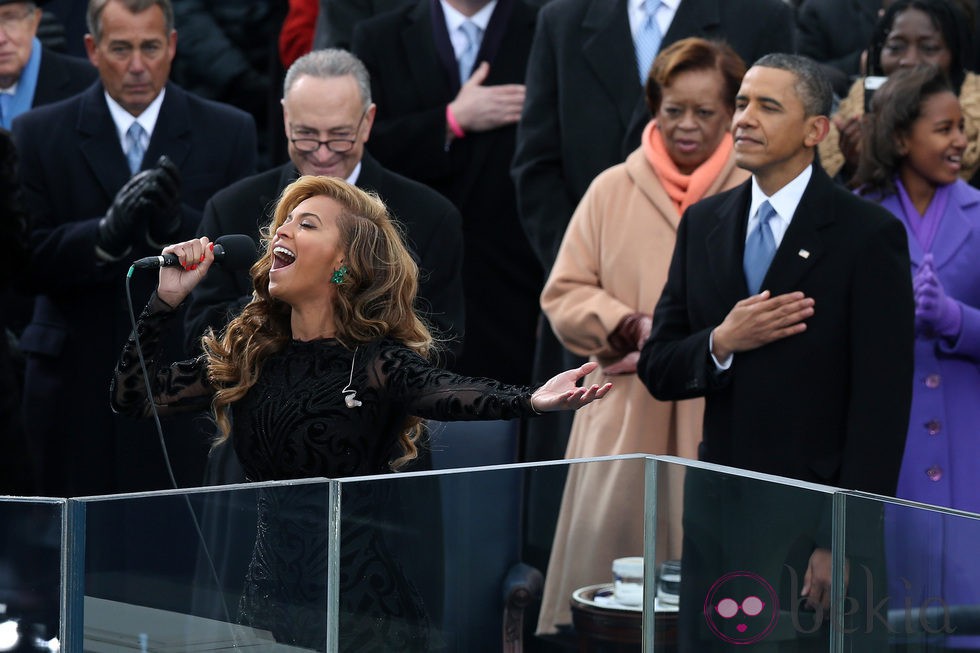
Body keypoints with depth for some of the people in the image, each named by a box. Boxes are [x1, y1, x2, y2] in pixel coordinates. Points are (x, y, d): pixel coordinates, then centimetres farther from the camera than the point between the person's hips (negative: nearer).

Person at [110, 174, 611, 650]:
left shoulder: (377, 362, -11)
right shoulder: (246, 356, 5)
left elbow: (450, 395, -31)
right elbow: (132, 396, 8)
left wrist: (533, 401, -52)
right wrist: (165, 300, -4)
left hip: (363, 610, -5)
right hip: (270, 597, 5)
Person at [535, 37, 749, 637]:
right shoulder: (612, 190, 7)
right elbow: (564, 296, 7)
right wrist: (636, 329, -9)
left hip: (718, 425, -2)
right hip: (623, 419, 2)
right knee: (607, 575, 0)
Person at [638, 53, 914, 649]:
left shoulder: (869, 236, -7)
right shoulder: (704, 225, 10)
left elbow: (882, 404, -10)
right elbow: (657, 369, 10)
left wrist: (845, 542, -14)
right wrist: (721, 344, -12)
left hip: (813, 519, -5)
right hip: (717, 513, 5)